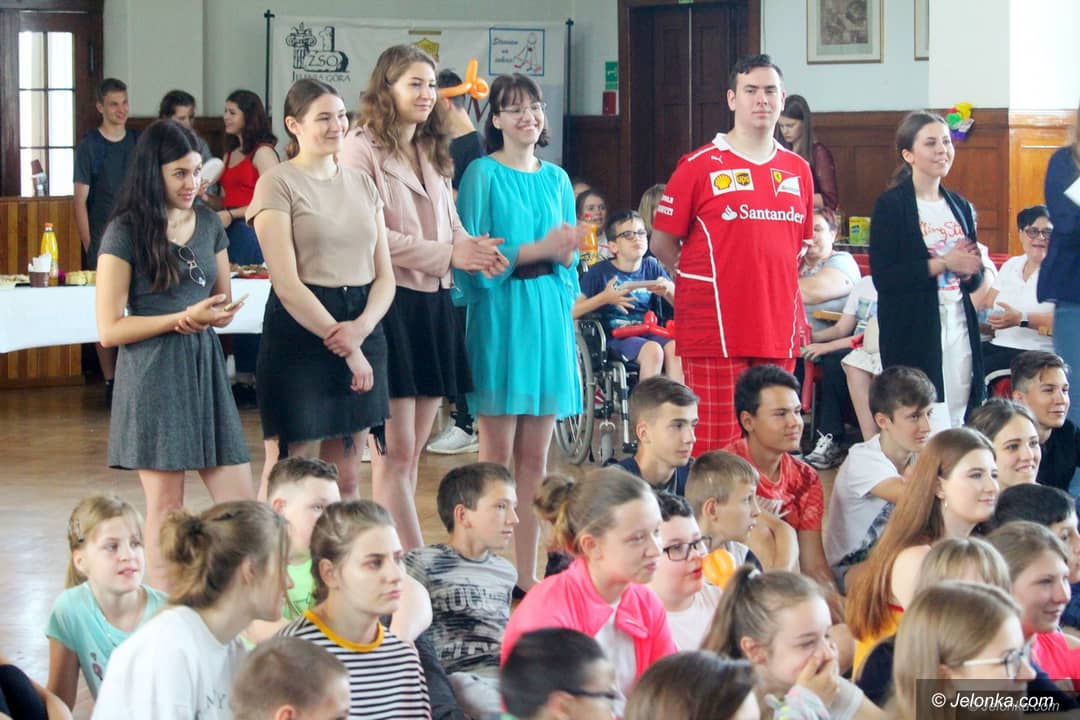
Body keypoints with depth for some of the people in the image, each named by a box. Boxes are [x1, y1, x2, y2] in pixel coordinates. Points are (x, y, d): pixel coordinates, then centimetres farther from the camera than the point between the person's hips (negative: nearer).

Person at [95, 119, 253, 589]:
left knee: (242, 505, -1)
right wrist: (185, 317, -15)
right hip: (153, 377, -5)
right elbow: (109, 329, -9)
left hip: (206, 369, 5)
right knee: (166, 506, -1)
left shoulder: (208, 225, 12)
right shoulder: (126, 232, -5)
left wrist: (213, 316, -4)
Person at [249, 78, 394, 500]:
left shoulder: (362, 184, 15)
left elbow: (384, 275, 11)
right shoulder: (277, 183, -4)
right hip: (299, 331, -6)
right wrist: (343, 345, -14)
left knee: (346, 481, 8)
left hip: (362, 330, 6)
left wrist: (361, 327, -10)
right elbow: (286, 281, -11)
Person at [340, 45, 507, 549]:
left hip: (434, 304, 8)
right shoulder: (361, 149, -6)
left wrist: (477, 251, -5)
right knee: (395, 451, -7)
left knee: (412, 451, 9)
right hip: (389, 303, -8)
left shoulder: (433, 154, 19)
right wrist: (447, 255, -15)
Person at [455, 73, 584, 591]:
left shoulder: (556, 178, 14)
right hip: (499, 315, -5)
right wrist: (540, 248, -15)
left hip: (548, 315, 5)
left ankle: (526, 574, 11)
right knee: (497, 452, -5)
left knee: (536, 455, 6)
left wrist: (567, 253, -6)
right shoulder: (483, 174, -3)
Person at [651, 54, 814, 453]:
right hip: (716, 328, -5)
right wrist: (701, 283, 1)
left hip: (779, 329, 5)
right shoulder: (699, 166, -2)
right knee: (715, 448, -7)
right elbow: (662, 243, 2)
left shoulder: (798, 171, 13)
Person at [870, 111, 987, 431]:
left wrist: (969, 269, -3)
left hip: (959, 325, 6)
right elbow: (883, 277, -12)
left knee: (958, 423, 1)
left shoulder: (961, 207, 15)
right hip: (913, 332, -6)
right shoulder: (891, 205, -3)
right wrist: (942, 264, -14)